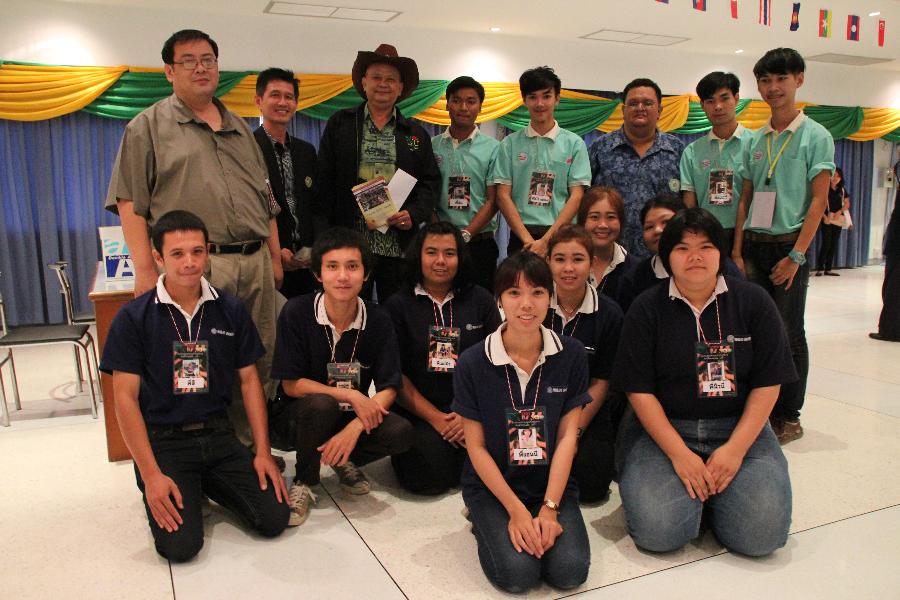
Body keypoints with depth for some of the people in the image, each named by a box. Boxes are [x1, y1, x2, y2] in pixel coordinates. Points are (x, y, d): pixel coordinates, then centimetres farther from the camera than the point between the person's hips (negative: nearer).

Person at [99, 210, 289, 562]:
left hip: (218, 435, 3)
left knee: (274, 519, -9)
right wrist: (151, 474, -14)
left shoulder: (231, 310, 1)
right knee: (179, 545, -18)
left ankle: (208, 485, 18)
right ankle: (178, 491, 15)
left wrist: (263, 452, -1)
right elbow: (125, 397, -8)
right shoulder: (133, 318, -7)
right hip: (163, 441, -2)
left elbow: (249, 381, 5)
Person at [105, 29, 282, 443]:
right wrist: (145, 269, -11)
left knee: (259, 363, 9)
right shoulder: (148, 127, 6)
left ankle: (251, 443, 23)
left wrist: (275, 257, 16)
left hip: (255, 263, 5)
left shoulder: (240, 128, 21)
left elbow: (266, 199, 22)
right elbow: (131, 202, -2)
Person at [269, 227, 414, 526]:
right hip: (296, 414, -2)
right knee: (321, 405, -37)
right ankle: (303, 482, -7)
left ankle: (345, 461, 8)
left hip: (355, 414, 3)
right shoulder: (296, 312, -17)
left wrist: (355, 428, -27)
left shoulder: (378, 320, -10)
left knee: (401, 433, -24)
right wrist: (351, 395, -21)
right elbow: (291, 384, -15)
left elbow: (389, 389, -10)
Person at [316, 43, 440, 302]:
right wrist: (327, 237, -4)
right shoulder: (339, 124, 9)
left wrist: (413, 214, -9)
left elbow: (431, 182, 10)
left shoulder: (416, 134, 14)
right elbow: (324, 179, 4)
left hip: (398, 245, 2)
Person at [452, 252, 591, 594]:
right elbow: (476, 446, -8)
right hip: (491, 484, -2)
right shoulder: (472, 364, -12)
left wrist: (549, 508, -13)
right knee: (517, 574, -20)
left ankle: (542, 525, 14)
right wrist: (516, 510, -14)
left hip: (553, 483, 2)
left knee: (570, 572, -17)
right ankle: (485, 522, 10)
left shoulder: (571, 356, -6)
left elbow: (567, 436, -6)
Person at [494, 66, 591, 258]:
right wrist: (527, 239, -10)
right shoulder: (510, 143, 7)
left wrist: (547, 239, -12)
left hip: (561, 235, 0)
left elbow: (576, 196, -1)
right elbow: (503, 195, 2)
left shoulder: (574, 143, 6)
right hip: (520, 236, 0)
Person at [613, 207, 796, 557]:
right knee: (657, 531, -21)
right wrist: (679, 454, -15)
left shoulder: (753, 301, 2)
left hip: (739, 428, 2)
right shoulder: (646, 309, -2)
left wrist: (735, 449, -11)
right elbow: (639, 390, -6)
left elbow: (768, 383, 0)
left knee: (762, 534, -18)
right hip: (661, 428, -1)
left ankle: (713, 490, 12)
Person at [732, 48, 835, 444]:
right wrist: (737, 252, 4)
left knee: (788, 332, 1)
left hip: (788, 244, -4)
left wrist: (796, 255, -14)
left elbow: (819, 201, -7)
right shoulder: (756, 140, 11)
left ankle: (789, 416, 14)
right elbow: (745, 200, 11)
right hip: (754, 245, 4)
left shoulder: (815, 136, -2)